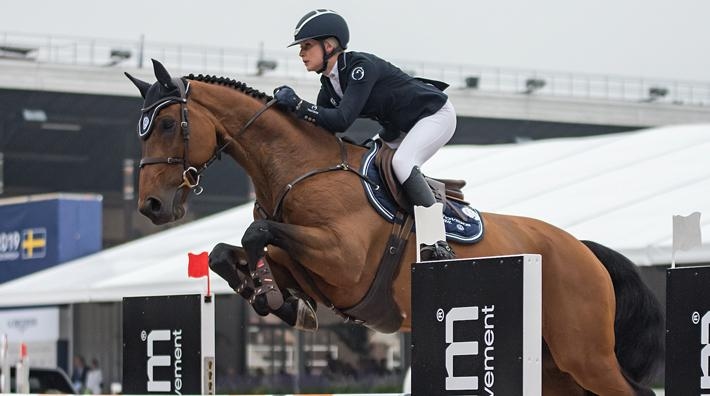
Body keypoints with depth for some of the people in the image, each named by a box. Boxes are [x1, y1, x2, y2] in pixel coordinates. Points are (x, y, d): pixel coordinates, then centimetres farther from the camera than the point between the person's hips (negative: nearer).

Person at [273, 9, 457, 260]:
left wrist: (297, 105, -37)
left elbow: (342, 120, -39)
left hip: (436, 114, -10)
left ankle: (437, 247, -34)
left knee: (401, 161, -31)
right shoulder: (329, 83, -3)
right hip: (401, 126, 10)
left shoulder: (362, 66, -30)